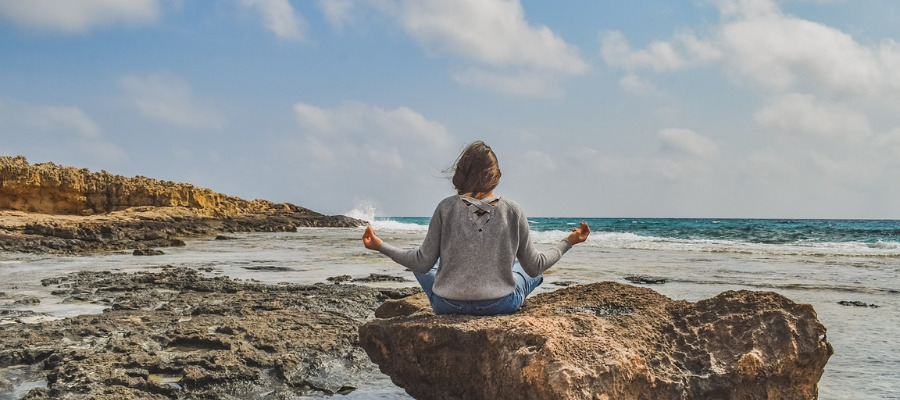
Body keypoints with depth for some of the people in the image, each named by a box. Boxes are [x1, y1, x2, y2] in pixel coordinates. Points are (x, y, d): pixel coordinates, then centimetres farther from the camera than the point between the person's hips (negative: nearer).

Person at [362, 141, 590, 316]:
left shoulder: (447, 208, -9)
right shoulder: (513, 211, -7)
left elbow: (423, 263, -7)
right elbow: (535, 266, -1)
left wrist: (380, 246, 5)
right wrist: (568, 242, 14)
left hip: (447, 306, -1)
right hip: (500, 306, 2)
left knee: (420, 263, 32)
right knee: (533, 271, 32)